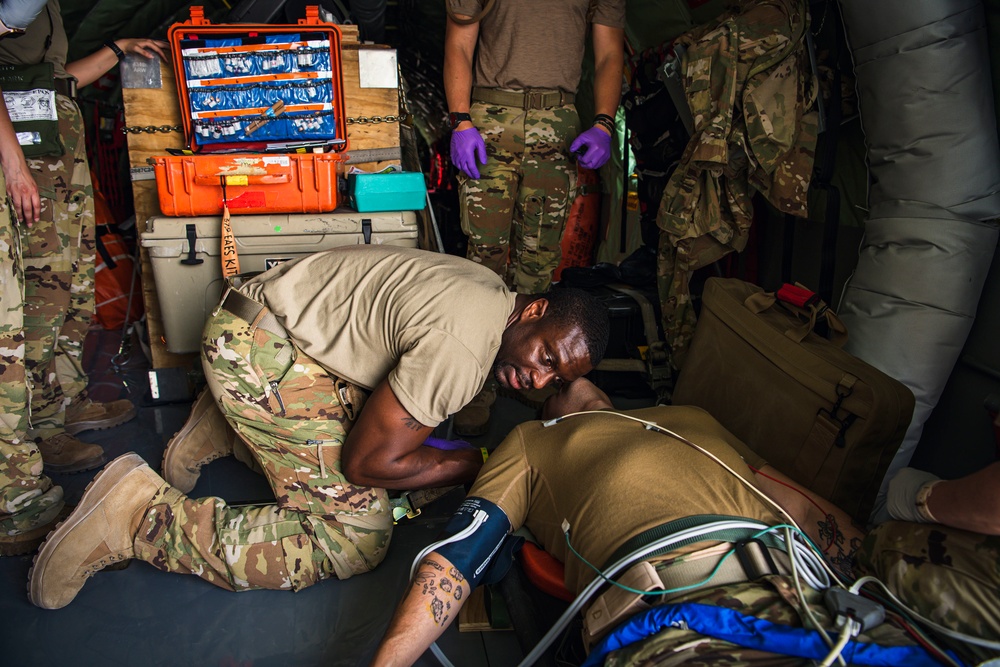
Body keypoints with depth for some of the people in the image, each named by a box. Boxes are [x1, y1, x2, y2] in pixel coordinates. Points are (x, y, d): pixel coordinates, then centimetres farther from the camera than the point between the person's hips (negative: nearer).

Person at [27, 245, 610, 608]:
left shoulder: (494, 294, 2)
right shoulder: (462, 347, -28)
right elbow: (367, 463, -21)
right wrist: (474, 465, -10)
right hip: (256, 349, -10)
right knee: (356, 538, -13)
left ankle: (222, 428, 22)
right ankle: (141, 515, -8)